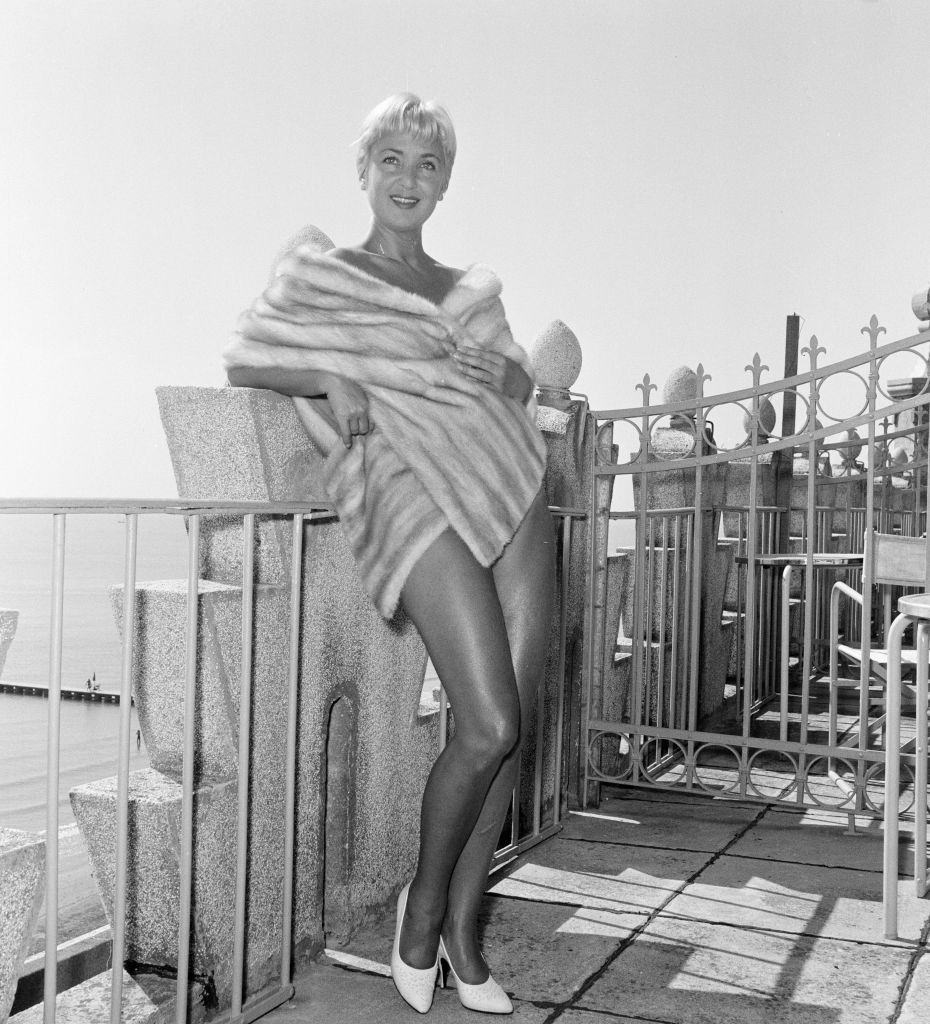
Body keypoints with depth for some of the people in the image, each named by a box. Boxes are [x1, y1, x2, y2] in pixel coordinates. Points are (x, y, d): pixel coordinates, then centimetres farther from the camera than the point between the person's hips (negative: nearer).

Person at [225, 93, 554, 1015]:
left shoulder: (474, 288, 22)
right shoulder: (316, 279, 11)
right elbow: (241, 361, 9)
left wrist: (508, 375, 2)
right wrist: (330, 382, -7)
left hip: (513, 491, 5)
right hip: (419, 499, -5)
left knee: (512, 727, 0)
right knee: (488, 728, -14)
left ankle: (462, 933, 14)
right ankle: (423, 905, 11)